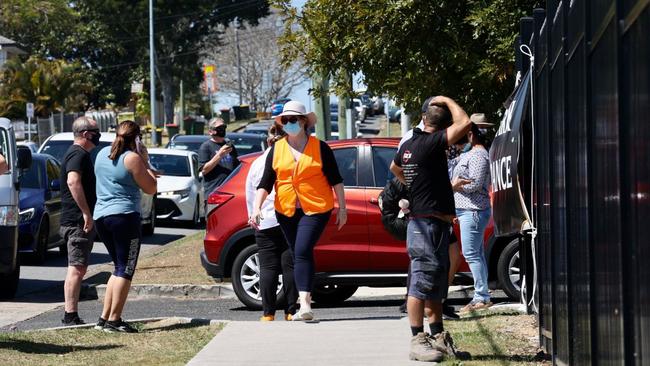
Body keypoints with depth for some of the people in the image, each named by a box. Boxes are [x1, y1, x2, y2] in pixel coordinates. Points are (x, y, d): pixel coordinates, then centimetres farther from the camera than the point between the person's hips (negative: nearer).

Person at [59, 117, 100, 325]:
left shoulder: (78, 154, 21)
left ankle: (70, 316, 15)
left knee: (78, 268, 12)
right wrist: (86, 213, -29)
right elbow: (73, 181, -28)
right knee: (77, 267, -12)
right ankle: (71, 315, -14)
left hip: (78, 221, 11)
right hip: (78, 221, -11)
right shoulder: (79, 154, -12)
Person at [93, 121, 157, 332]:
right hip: (124, 216, -8)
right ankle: (114, 320, -9)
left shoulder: (103, 154, 12)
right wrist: (145, 163, 2)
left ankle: (104, 318, 13)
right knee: (125, 270, -4)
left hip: (101, 216, 8)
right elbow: (150, 189, -8)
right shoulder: (132, 158, -10)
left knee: (120, 268, 17)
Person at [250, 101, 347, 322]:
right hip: (286, 211, 5)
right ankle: (306, 301, 20)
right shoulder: (276, 150, 8)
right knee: (298, 254, 11)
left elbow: (335, 179, 4)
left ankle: (304, 302, -25)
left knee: (302, 252, -19)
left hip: (315, 210, -5)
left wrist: (342, 208, 2)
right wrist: (257, 208, -6)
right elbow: (265, 183, 6)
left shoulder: (319, 148, -1)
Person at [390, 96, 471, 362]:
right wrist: (448, 101, -10)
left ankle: (437, 337, 22)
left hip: (425, 222, 10)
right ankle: (418, 341, -5)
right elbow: (464, 123, -26)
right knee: (421, 283, -7)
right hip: (429, 224, -10)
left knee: (435, 285, 15)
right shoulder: (431, 144, -18)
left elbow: (395, 168, 32)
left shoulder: (409, 145, 11)